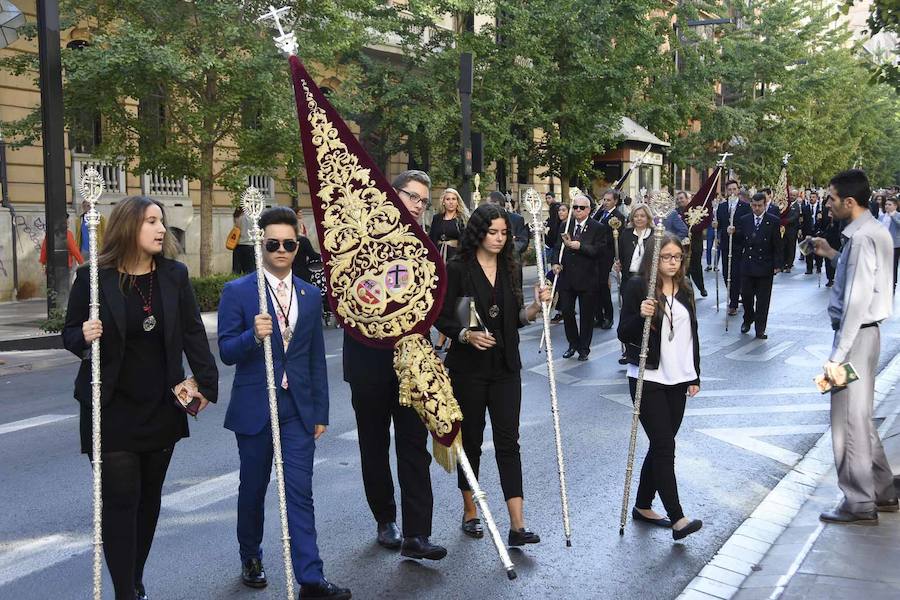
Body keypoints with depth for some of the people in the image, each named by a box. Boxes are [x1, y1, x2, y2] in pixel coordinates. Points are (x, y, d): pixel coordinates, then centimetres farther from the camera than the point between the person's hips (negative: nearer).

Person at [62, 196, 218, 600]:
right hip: (113, 410, -3)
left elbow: (193, 332, 3)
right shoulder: (94, 277, -8)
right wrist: (83, 336, -21)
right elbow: (70, 334, 2)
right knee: (120, 500, -3)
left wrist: (207, 383, -4)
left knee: (150, 497, 13)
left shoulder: (174, 274, 0)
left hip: (162, 409, 4)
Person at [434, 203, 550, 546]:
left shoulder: (509, 269, 7)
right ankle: (470, 512, 27)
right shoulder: (458, 269, -7)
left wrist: (536, 306, -9)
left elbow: (516, 318, 10)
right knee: (471, 440, 9)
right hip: (468, 368, -3)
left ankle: (517, 526, -3)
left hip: (505, 368, 3)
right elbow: (442, 318, -6)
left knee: (508, 441, -2)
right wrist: (467, 334, -23)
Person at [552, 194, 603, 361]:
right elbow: (558, 247, 12)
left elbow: (597, 250, -16)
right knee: (566, 312, 7)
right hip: (566, 276, 4)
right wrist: (556, 262, -5)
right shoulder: (566, 226, 8)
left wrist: (578, 245, -27)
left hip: (587, 278, -4)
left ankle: (584, 348, 20)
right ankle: (573, 344, 26)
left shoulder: (597, 228, -5)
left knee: (586, 315, 6)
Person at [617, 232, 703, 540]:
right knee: (665, 446, -10)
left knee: (661, 445, 11)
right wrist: (640, 316, -28)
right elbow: (623, 333, -9)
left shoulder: (685, 290, 10)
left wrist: (695, 377, 15)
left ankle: (643, 506, 24)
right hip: (648, 379, -6)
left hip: (678, 380, 6)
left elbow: (692, 335, 16)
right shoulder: (638, 286, -8)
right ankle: (677, 519, -10)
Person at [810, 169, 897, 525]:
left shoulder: (863, 238, -20)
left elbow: (857, 301, -25)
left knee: (849, 419, 0)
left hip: (856, 334, -10)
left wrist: (837, 356, -24)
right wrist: (833, 255, 15)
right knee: (859, 415, 20)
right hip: (864, 332, 10)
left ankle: (860, 504, 11)